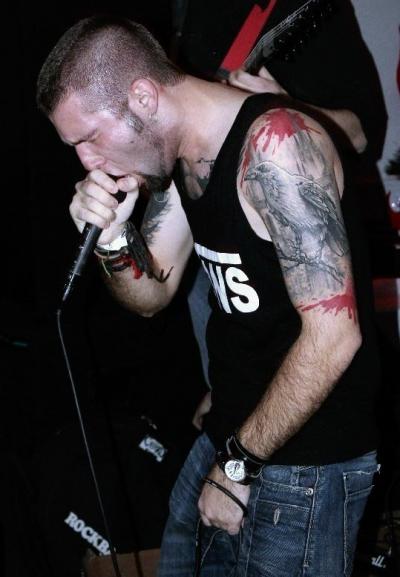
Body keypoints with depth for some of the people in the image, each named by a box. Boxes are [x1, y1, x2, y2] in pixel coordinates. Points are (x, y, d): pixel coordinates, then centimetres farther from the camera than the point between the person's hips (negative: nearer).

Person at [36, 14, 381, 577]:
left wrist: (239, 463, -16)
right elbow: (150, 295, 12)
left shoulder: (276, 143, -23)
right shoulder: (179, 156, 3)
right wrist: (112, 236, -10)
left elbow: (332, 336, -26)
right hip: (229, 433, 8)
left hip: (306, 458, -8)